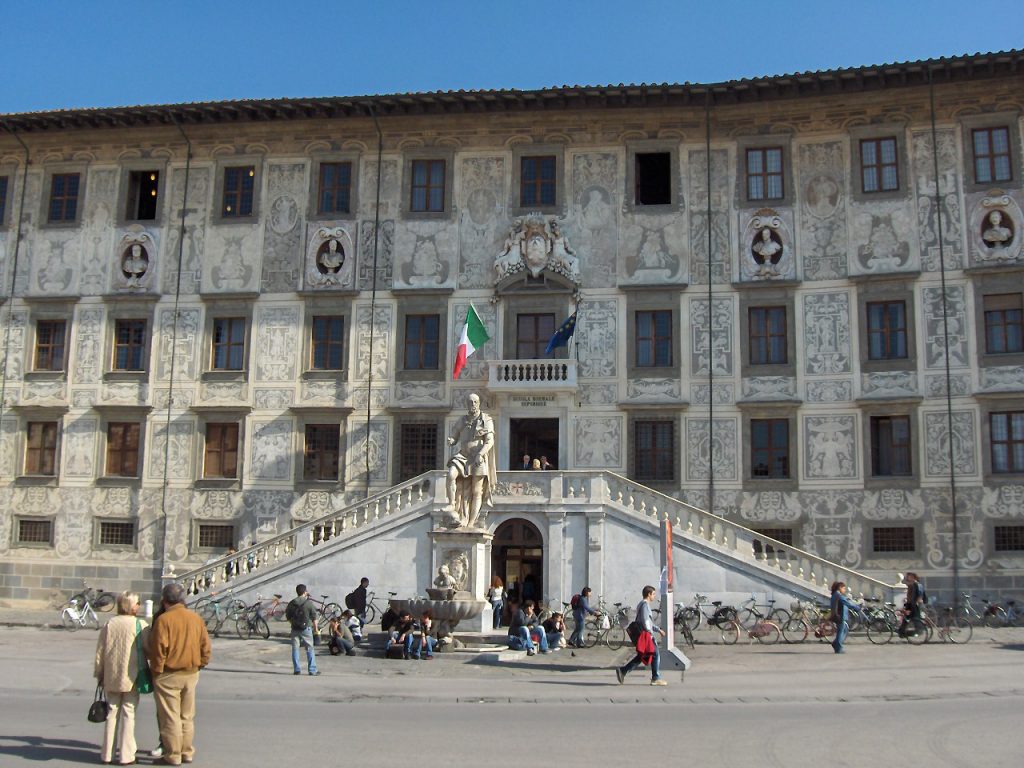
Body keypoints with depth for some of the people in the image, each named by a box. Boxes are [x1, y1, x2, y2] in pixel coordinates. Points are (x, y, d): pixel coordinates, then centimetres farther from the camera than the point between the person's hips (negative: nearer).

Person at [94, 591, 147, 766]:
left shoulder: (108, 625, 2)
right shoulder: (141, 625, -9)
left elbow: (100, 653, 5)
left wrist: (99, 675, 14)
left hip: (111, 679, 3)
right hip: (132, 678, -3)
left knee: (112, 713, 13)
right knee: (128, 714, 4)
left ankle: (107, 754, 17)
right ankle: (126, 755, 6)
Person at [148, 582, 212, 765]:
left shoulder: (163, 619, -13)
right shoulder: (196, 618, 5)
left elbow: (158, 649, -16)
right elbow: (205, 646, 8)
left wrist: (156, 671, -6)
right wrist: (200, 665, 17)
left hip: (169, 675, -6)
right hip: (191, 674, 6)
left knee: (170, 718, 3)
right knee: (187, 717, 16)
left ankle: (173, 756, 9)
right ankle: (188, 753, 22)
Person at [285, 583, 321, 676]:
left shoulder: (292, 603, 3)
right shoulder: (309, 603, -7)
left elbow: (288, 616, 9)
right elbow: (314, 618, -5)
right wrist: (316, 629, 4)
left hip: (295, 629, 3)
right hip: (306, 628, -3)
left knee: (295, 649, 9)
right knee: (310, 649, 4)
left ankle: (296, 669, 7)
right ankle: (312, 670, 4)